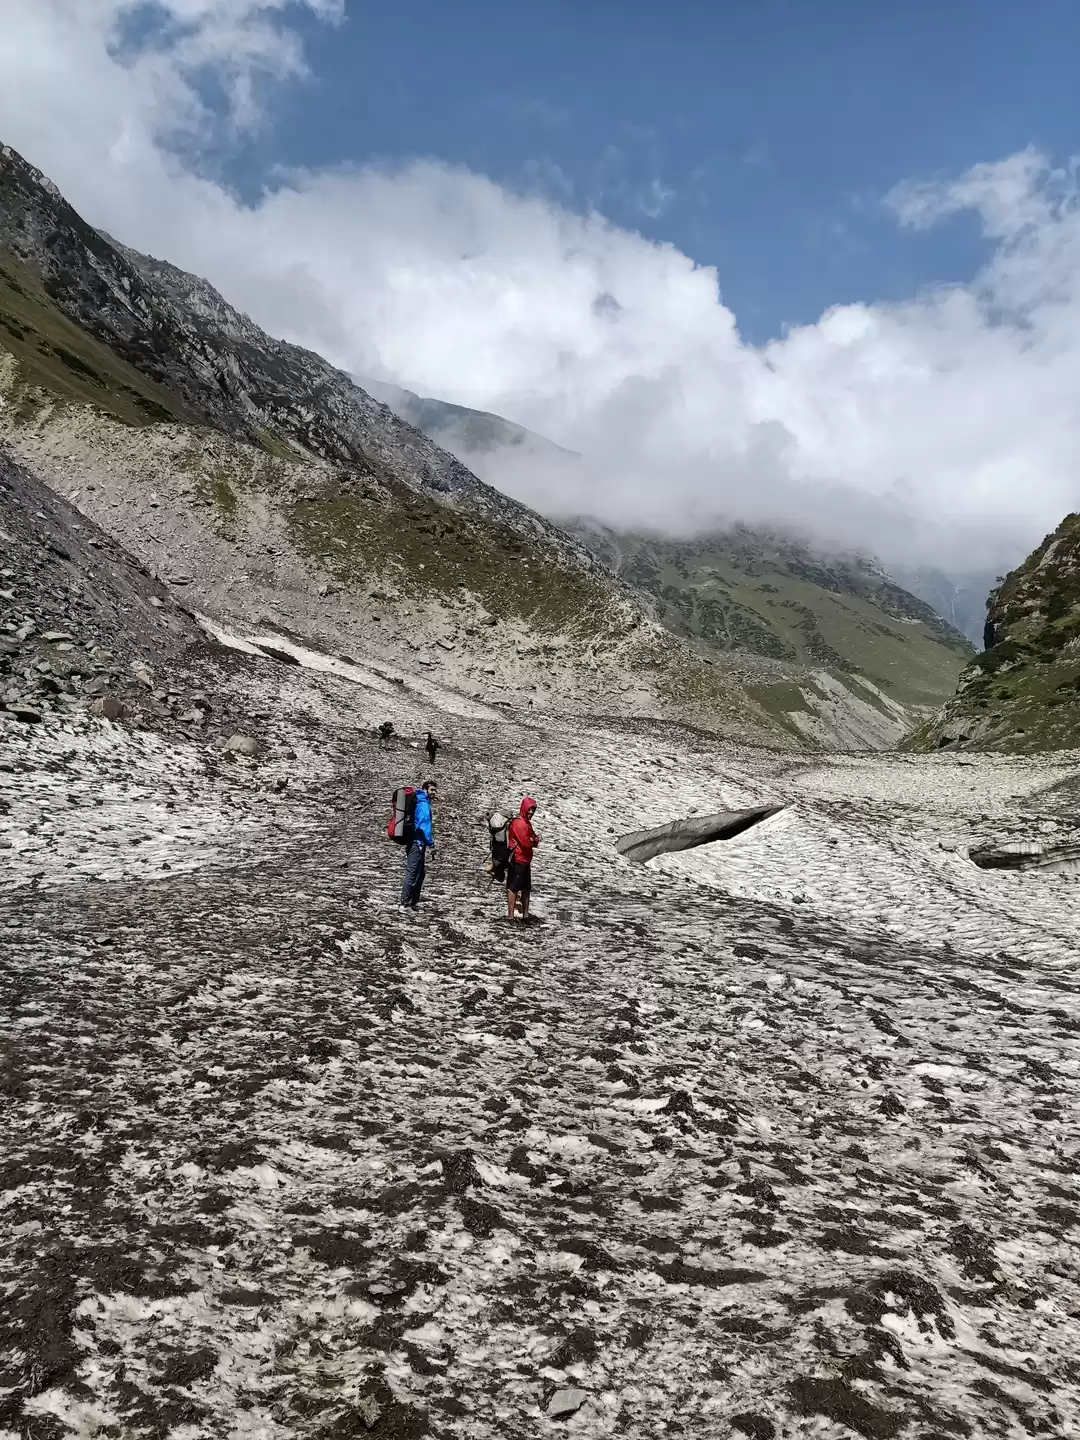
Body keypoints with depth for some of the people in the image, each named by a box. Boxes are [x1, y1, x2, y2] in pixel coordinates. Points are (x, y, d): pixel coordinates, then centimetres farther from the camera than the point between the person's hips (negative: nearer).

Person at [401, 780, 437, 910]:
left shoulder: (419, 802, 16)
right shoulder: (424, 804, -13)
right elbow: (425, 825, -19)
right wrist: (431, 844, -18)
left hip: (415, 842, 10)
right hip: (418, 843, -10)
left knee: (419, 874, 16)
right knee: (412, 874, -8)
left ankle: (414, 902, 22)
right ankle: (405, 904, -8)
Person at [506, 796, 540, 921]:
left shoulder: (527, 823, 17)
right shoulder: (518, 822, -16)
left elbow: (532, 837, 17)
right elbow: (525, 842, -22)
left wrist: (535, 840, -7)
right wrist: (535, 842, -2)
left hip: (525, 861, 10)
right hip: (517, 860, -10)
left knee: (526, 888, 16)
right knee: (513, 888, -9)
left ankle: (525, 915, 24)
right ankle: (510, 916, -9)